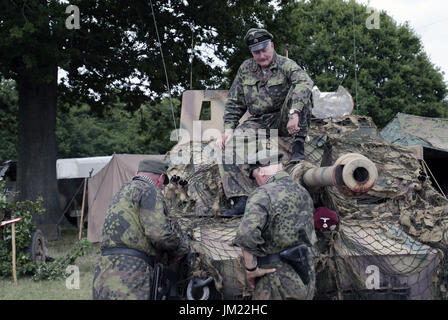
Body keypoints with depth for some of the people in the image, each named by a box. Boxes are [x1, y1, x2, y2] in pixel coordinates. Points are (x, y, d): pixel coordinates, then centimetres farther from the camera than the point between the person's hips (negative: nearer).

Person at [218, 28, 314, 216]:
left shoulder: (286, 65, -8)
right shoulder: (245, 69, 7)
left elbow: (304, 82, -31)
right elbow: (234, 103, 11)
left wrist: (294, 113, -46)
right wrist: (228, 129, -4)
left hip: (283, 122, -4)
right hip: (257, 123, 4)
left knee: (299, 92, -30)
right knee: (226, 145, -20)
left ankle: (298, 144, -21)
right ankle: (242, 199, -25)